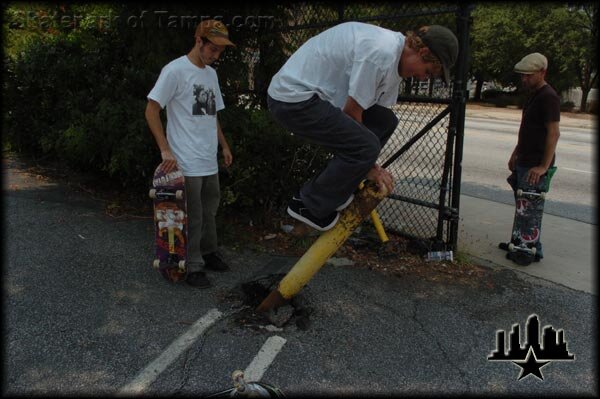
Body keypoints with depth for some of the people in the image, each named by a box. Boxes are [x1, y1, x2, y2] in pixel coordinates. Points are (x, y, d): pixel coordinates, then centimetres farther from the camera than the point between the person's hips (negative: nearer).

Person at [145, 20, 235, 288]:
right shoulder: (175, 70, -9)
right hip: (187, 163, -8)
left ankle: (208, 254, 33)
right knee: (192, 218, -1)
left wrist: (224, 146, 20)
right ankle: (192, 267, 12)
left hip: (210, 162, 8)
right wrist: (165, 150, -17)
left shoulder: (211, 74, 15)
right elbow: (151, 111, -12)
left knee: (209, 212, 17)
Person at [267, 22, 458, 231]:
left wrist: (372, 166, 7)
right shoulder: (381, 52, -24)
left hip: (317, 94, 10)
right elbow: (351, 112, -18)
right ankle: (308, 205, -1)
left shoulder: (394, 58, 9)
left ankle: (335, 187, 14)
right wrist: (368, 162, -5)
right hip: (293, 98, -10)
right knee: (365, 148, -19)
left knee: (385, 121, 9)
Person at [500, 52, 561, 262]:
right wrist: (516, 153, 24)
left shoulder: (548, 97, -15)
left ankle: (533, 250, 6)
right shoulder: (533, 95, 15)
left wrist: (544, 166, -26)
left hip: (535, 166, -10)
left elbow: (554, 133, -22)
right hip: (524, 162, 10)